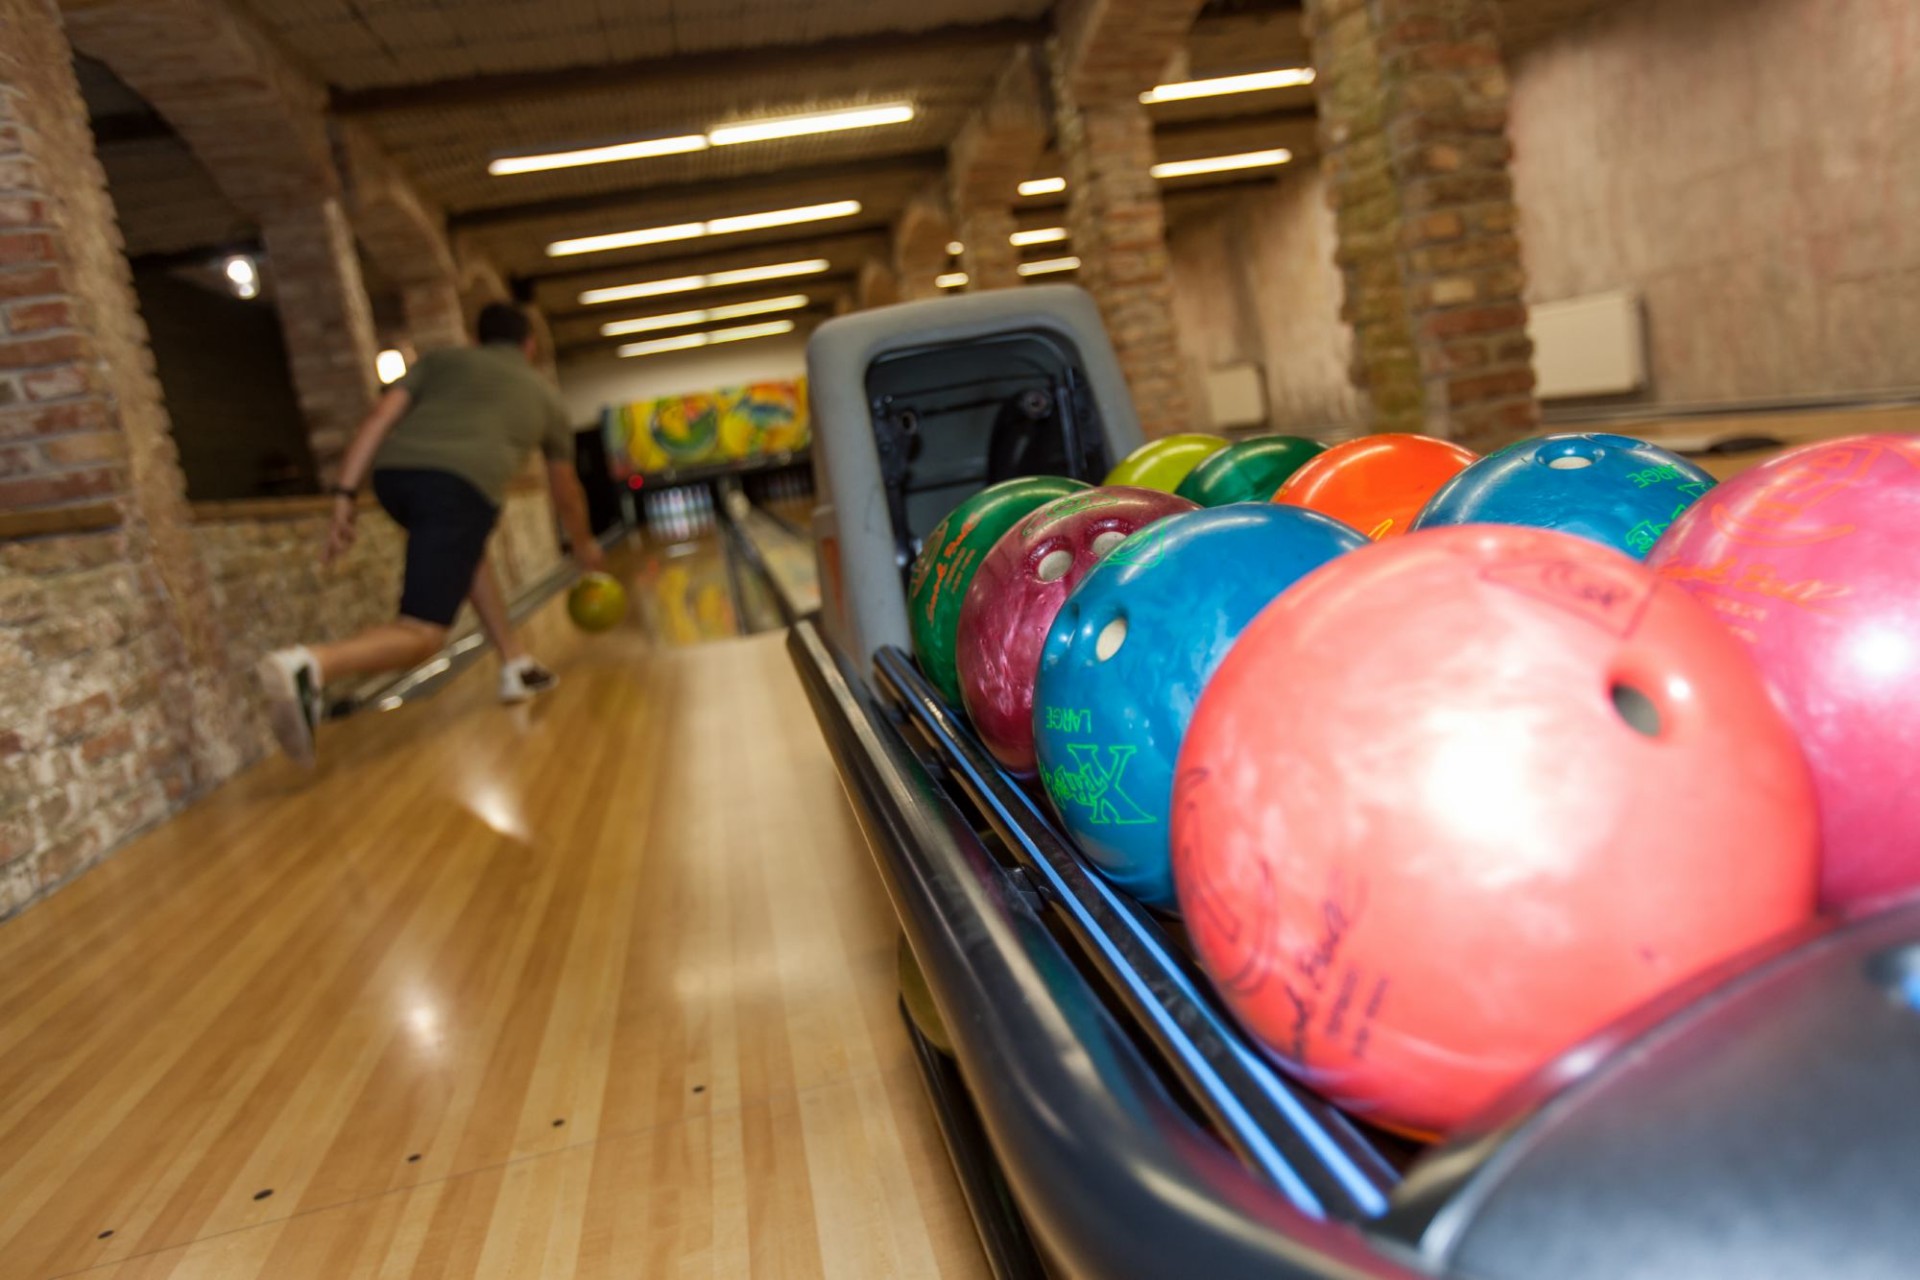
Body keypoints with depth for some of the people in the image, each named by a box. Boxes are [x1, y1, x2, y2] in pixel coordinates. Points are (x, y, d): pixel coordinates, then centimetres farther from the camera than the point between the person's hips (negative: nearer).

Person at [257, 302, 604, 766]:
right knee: (422, 635, -9)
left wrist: (345, 497, 9)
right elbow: (566, 490, 43)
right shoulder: (543, 395, 31)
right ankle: (307, 665, -36)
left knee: (468, 556, 33)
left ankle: (516, 667, 32)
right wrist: (584, 544, 59)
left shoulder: (441, 359, 29)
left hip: (395, 472, 4)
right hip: (462, 485, -4)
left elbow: (379, 420, 12)